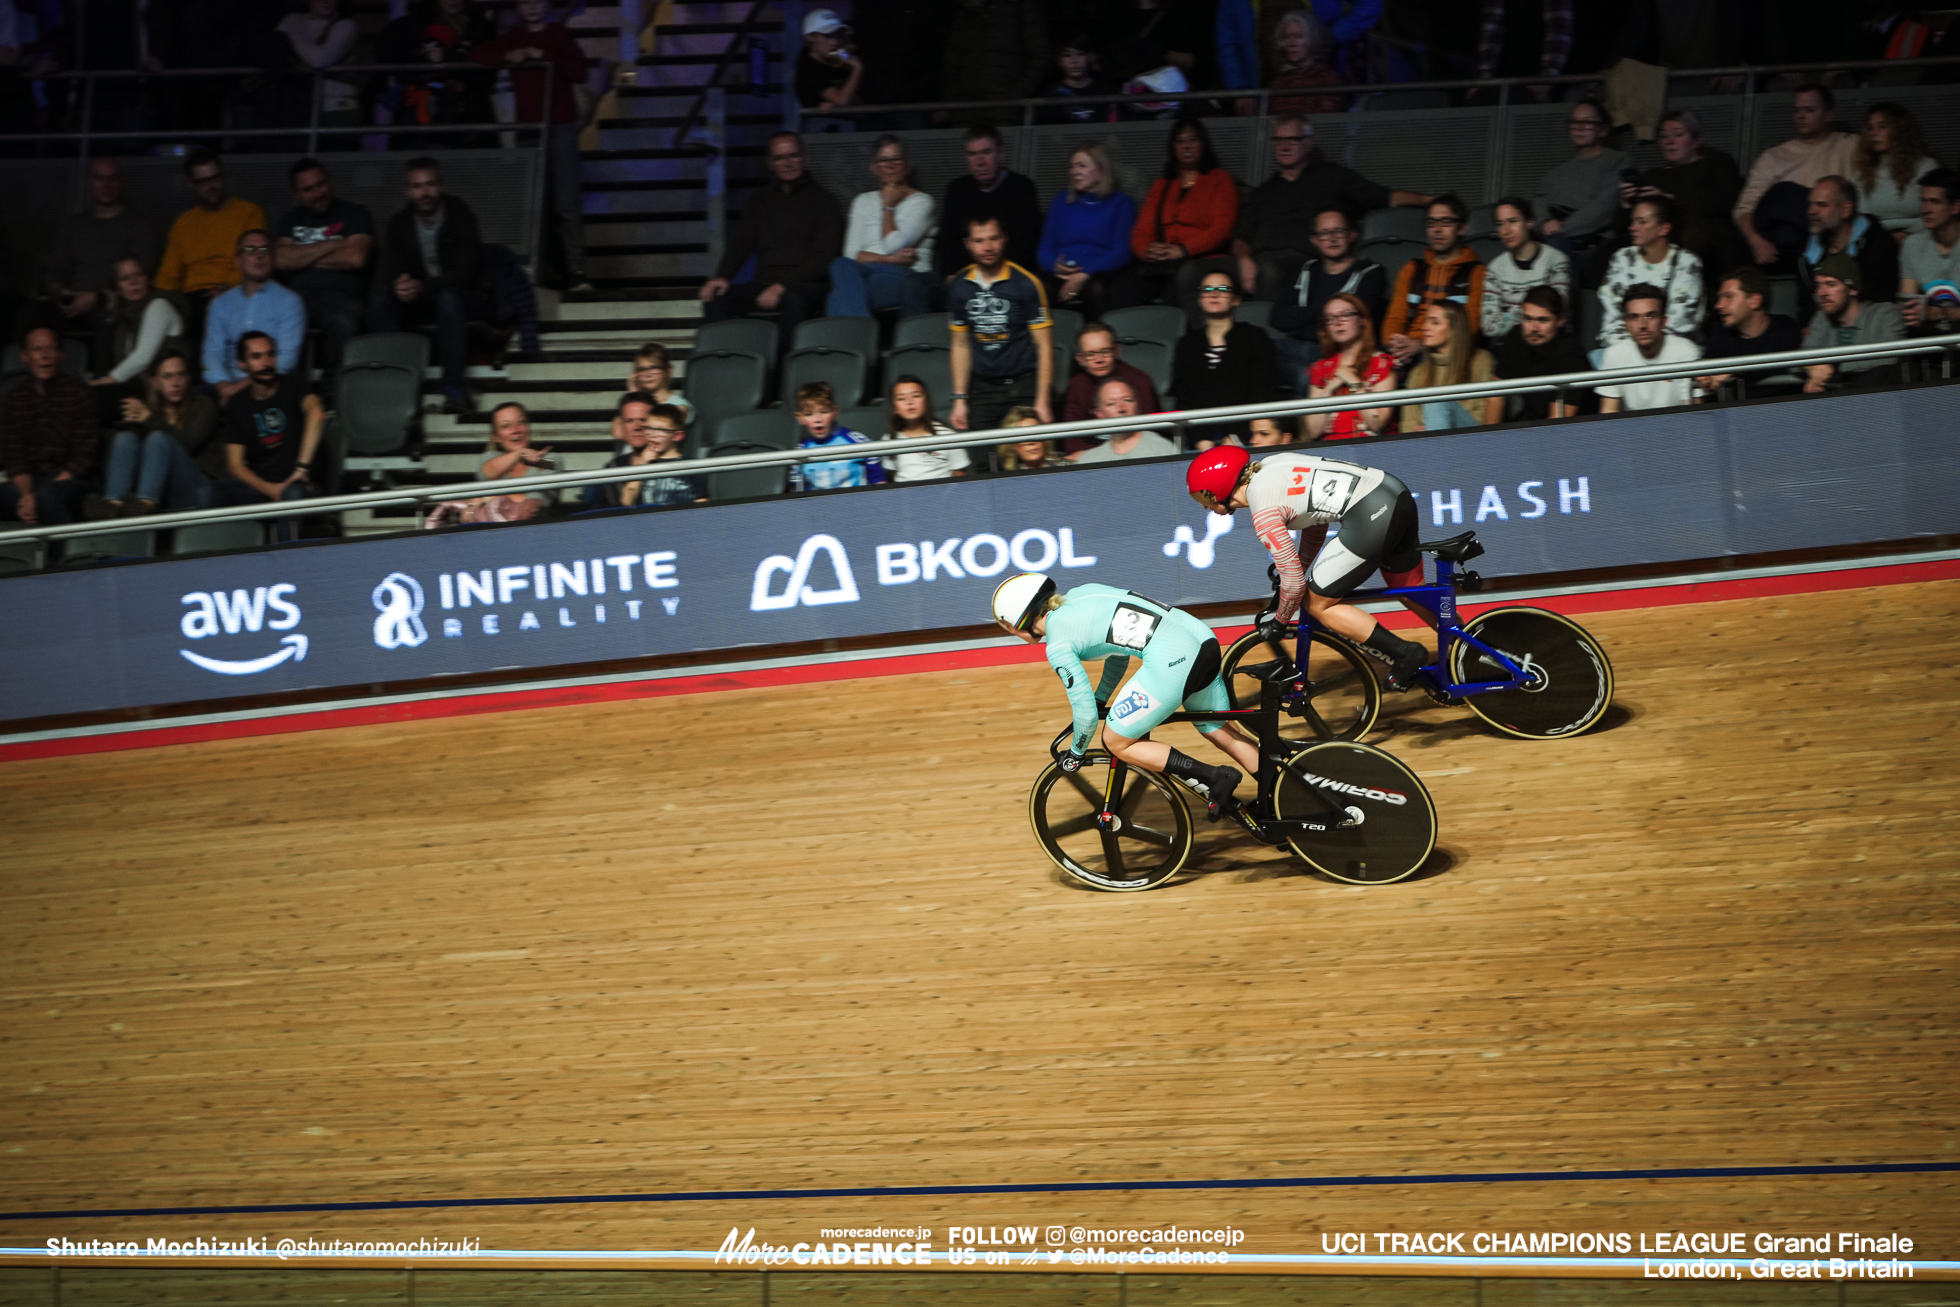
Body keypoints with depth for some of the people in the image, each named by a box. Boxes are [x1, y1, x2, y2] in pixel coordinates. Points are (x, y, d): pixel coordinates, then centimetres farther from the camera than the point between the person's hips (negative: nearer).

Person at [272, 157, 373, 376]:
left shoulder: (354, 214, 13)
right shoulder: (289, 220, 23)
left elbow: (356, 258, -4)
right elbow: (280, 260, 4)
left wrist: (303, 258, 5)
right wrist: (330, 246, 3)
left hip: (340, 295, -3)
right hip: (298, 294, 3)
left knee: (342, 324, -40)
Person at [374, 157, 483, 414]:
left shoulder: (460, 217, -9)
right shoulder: (399, 223, 3)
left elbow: (465, 272, -18)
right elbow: (388, 271, -3)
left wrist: (423, 287, -34)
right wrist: (398, 285, -30)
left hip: (455, 295, -4)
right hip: (417, 303, 4)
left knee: (449, 299, -39)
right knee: (379, 303, -26)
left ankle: (454, 387, -38)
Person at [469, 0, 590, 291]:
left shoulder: (559, 35, 7)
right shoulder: (512, 38, 14)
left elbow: (580, 73, -3)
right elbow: (477, 56, 10)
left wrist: (545, 58, -12)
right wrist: (507, 57, -5)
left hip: (561, 127, -2)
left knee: (567, 204, -9)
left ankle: (576, 271, -12)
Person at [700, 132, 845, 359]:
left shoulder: (822, 200, 7)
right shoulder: (761, 201, 23)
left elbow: (823, 257, -4)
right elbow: (741, 244, 17)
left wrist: (782, 287, -16)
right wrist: (721, 276, -6)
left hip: (808, 286, -5)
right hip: (765, 284, 5)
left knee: (792, 299, -39)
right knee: (715, 299, -20)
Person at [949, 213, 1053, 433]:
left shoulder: (1025, 283, -5)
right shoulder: (960, 287, 7)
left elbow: (1043, 346, -5)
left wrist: (1042, 402, -12)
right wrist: (959, 399, 8)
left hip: (1023, 384, -3)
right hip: (982, 388, 3)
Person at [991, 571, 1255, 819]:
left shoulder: (1058, 645, -2)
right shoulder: (1079, 595, 21)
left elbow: (1086, 713, 0)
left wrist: (1075, 754, 18)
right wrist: (1100, 700, 43)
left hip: (1170, 660, -9)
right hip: (1204, 640, 9)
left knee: (1117, 742, 7)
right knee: (1221, 732, 24)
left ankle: (1214, 778, 1)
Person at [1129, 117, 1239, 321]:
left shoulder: (1220, 180, 13)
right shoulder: (1161, 186, 28)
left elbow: (1222, 228, -1)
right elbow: (1142, 230, 20)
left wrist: (1183, 250, -16)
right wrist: (1145, 251, -7)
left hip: (1207, 259, -4)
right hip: (1162, 265, 4)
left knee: (1187, 273, -41)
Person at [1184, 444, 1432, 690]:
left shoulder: (1263, 512, -9)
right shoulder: (1267, 464, 16)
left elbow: (1294, 580, -6)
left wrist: (1279, 620, 12)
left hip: (1372, 517, -9)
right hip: (1398, 494, 9)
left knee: (1318, 605, 4)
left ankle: (1406, 654, 5)